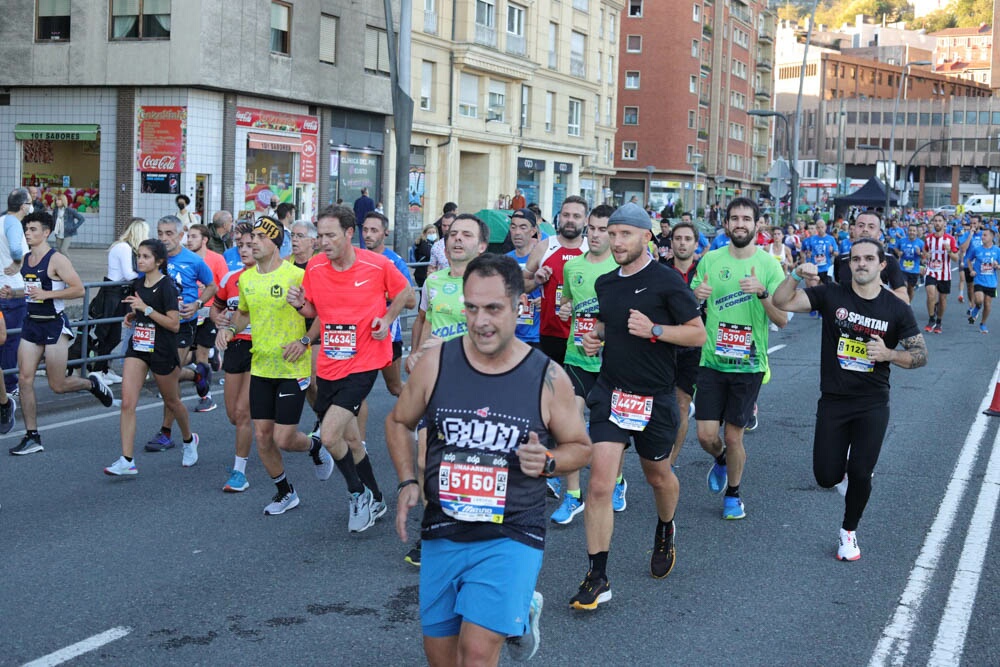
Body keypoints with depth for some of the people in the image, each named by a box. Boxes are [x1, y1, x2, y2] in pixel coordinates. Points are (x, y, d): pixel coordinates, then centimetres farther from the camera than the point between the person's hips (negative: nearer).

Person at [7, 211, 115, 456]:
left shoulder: (57, 259, -12)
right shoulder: (25, 259, 10)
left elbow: (79, 289, -18)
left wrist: (47, 294, -24)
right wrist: (11, 293, 4)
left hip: (54, 325, -7)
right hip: (32, 324, 7)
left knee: (57, 385, -1)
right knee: (24, 379, -1)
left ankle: (92, 383, 30)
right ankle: (32, 437, 6)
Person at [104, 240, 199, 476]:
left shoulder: (166, 286, -14)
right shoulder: (137, 284, 7)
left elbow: (174, 324, -19)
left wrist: (145, 308, -24)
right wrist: (131, 316, 2)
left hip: (162, 351, -6)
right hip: (137, 348, 6)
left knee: (172, 401, 14)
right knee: (127, 403, -8)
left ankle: (189, 440, 42)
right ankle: (127, 461, -7)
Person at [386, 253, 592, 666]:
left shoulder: (548, 378, -7)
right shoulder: (435, 362, -4)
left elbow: (580, 447, 6)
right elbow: (398, 423, 12)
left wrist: (547, 462, -14)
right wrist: (408, 481, -2)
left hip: (512, 538, -3)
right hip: (442, 535, 3)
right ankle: (519, 611, 39)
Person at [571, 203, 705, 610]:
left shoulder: (666, 281, -10)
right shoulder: (605, 284, 7)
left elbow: (698, 333, -9)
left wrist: (654, 329, -22)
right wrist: (594, 337, 4)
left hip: (654, 397, -3)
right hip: (610, 392, 3)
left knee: (658, 476, 19)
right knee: (599, 484, -10)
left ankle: (665, 532, 52)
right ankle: (597, 579, -4)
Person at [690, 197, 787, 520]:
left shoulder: (769, 264, -4)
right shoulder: (710, 260, 2)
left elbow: (782, 320, -7)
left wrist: (762, 292, -24)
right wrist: (695, 296, -12)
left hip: (749, 364, -1)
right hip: (712, 361, 2)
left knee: (733, 437, 3)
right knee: (706, 435, -2)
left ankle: (733, 494, 28)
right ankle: (720, 460, 34)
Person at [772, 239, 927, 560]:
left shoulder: (898, 310, -5)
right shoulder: (831, 295, -6)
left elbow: (921, 355, -1)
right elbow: (782, 302, -12)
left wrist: (888, 354, -19)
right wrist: (796, 276, -30)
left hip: (872, 405, 0)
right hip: (832, 401, 0)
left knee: (859, 475, -1)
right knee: (827, 477, 1)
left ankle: (849, 532, 25)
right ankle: (840, 459, 40)